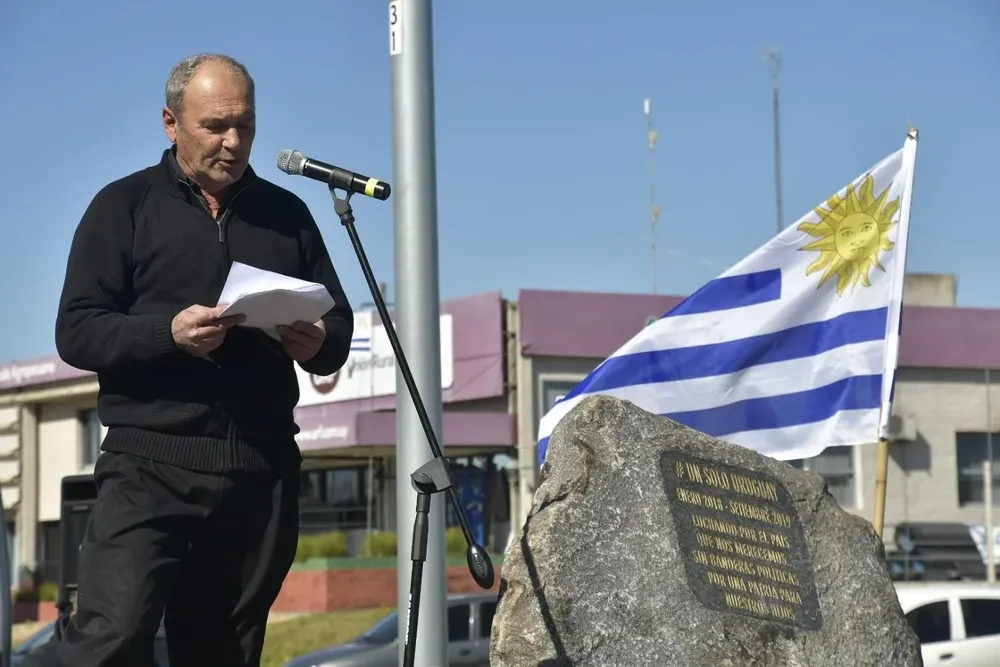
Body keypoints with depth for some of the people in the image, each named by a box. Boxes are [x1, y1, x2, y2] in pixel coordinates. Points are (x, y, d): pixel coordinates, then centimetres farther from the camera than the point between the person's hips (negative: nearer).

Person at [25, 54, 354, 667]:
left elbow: (340, 328, 20)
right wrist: (169, 333, -18)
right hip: (153, 464, -3)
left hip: (263, 473, 4)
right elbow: (76, 332, 0)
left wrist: (318, 344, -4)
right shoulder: (125, 207, 8)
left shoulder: (286, 214, 19)